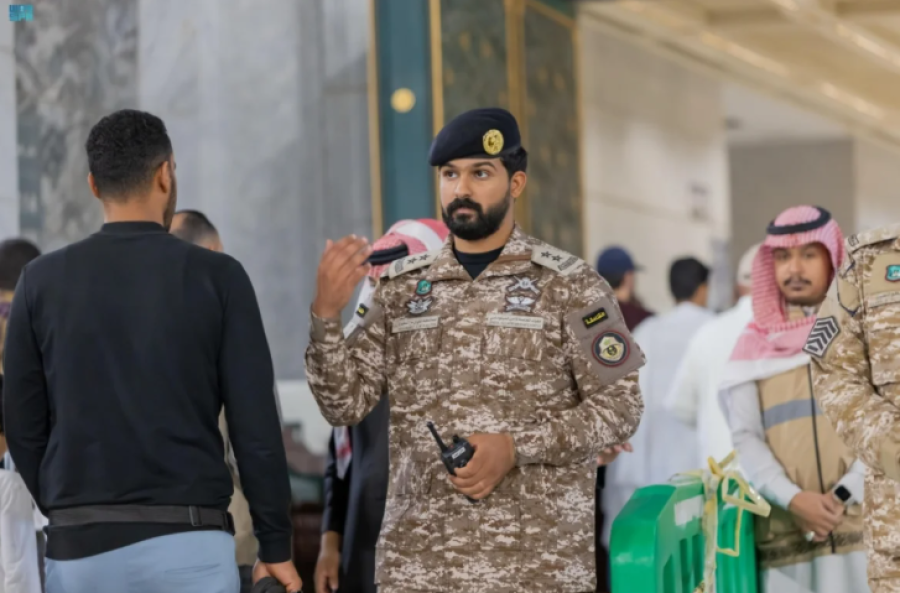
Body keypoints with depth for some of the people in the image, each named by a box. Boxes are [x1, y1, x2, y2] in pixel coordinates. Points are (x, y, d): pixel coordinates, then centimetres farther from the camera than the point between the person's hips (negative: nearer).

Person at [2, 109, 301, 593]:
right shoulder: (215, 277, -2)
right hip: (187, 541, -2)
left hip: (81, 547, 2)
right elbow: (255, 422, -4)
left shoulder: (43, 281, 3)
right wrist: (275, 545, 3)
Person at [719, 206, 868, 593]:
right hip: (785, 535, 1)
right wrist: (792, 499, -11)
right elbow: (745, 437, 4)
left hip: (863, 528, -1)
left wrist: (843, 497, -11)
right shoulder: (754, 346, 14)